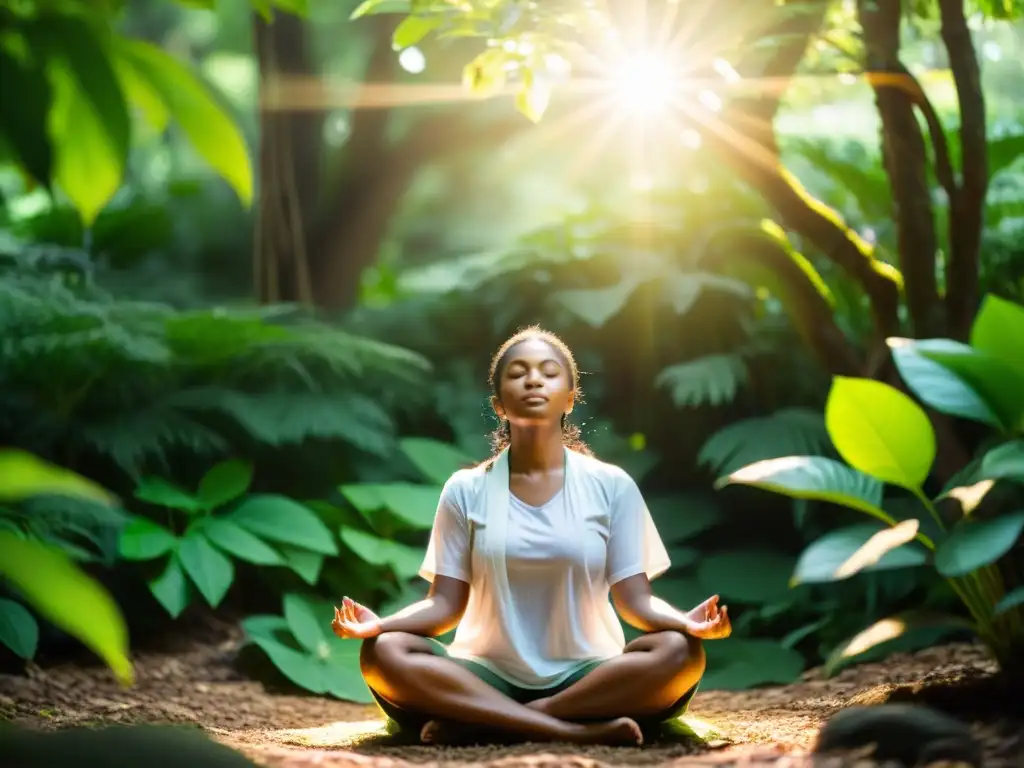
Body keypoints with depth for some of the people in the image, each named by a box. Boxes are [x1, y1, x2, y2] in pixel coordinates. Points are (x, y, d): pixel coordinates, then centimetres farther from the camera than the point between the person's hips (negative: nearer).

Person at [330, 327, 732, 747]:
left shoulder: (611, 486, 3)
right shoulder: (466, 491, 5)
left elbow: (634, 599, -1)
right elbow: (446, 603, 0)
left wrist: (685, 621, -24)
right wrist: (379, 622, -21)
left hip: (586, 677, 0)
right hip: (490, 677, 0)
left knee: (679, 652, -30)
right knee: (383, 653, -27)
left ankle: (478, 720, -26)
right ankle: (577, 729, -34)